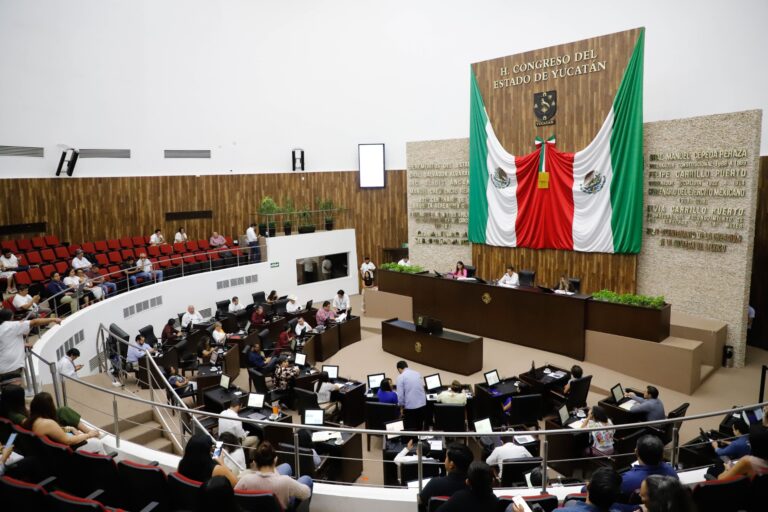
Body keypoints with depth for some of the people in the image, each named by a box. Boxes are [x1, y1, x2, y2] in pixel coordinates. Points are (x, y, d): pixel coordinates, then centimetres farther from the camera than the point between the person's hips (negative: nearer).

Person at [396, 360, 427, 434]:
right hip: (422, 404, 5)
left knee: (409, 429, 6)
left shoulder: (401, 377, -7)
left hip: (410, 406, -5)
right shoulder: (418, 373, 9)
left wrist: (401, 405, 5)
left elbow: (400, 394, -11)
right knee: (419, 428, 18)